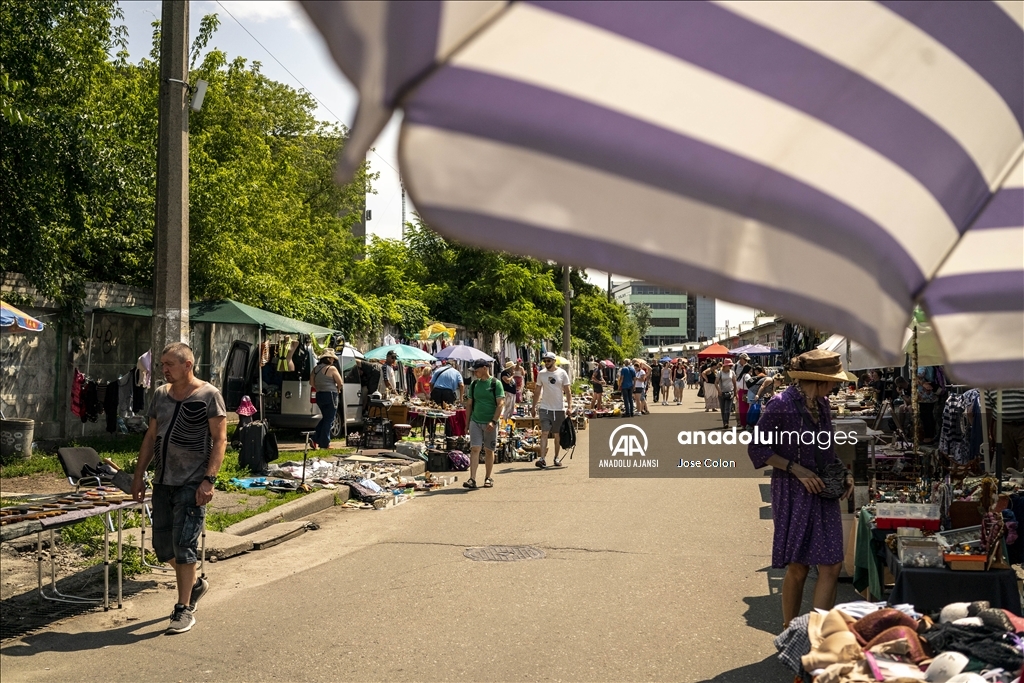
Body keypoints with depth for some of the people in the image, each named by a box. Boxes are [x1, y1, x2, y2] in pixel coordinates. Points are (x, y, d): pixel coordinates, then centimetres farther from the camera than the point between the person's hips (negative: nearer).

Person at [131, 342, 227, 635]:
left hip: (192, 484, -7)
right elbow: (151, 436, 17)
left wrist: (209, 479, -19)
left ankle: (184, 609, 5)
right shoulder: (161, 394, 11)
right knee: (162, 545, 11)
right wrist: (139, 475, 12)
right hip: (162, 482, 7)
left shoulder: (209, 395, -8)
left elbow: (220, 440, -11)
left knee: (184, 544, -7)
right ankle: (195, 583, 34)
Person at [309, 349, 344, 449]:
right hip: (330, 396, -7)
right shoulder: (332, 369, -10)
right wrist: (338, 389, 9)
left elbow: (311, 383, 11)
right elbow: (340, 383, -9)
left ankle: (315, 439, 11)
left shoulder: (315, 369, 10)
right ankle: (325, 444, 2)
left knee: (325, 418, 20)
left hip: (319, 396, 7)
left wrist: (318, 389, 15)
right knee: (329, 420, 1)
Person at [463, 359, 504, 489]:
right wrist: (468, 421, 9)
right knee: (474, 449, -8)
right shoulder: (474, 384, 9)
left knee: (489, 450, 7)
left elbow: (500, 404, -9)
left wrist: (493, 421, -18)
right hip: (475, 421, 3)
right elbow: (469, 404, 15)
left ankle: (488, 478, 20)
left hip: (490, 423, -3)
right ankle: (472, 479, -13)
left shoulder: (496, 384, -3)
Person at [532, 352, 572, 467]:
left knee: (557, 435, 8)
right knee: (544, 433, -10)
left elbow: (568, 391, -1)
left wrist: (569, 406, -10)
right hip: (545, 408, 0)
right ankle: (542, 458, -16)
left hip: (559, 409, 0)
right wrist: (534, 407, 10)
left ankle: (556, 458, 19)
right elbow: (537, 392, 12)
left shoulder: (562, 373, -1)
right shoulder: (541, 374, 4)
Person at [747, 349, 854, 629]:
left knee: (831, 566, -2)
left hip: (823, 492, 6)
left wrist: (843, 472, 4)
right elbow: (757, 449, -10)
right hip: (793, 493, -6)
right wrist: (796, 469, -17)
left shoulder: (821, 404, 8)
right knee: (797, 569, 3)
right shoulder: (781, 405, -14)